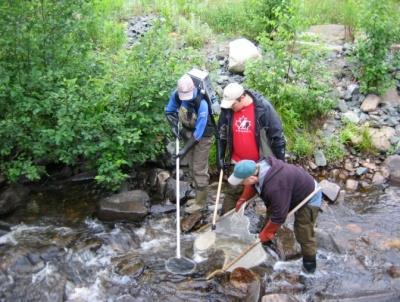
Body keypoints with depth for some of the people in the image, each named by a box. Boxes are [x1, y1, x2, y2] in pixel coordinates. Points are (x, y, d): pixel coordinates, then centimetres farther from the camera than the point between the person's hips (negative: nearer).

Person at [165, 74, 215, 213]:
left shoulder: (201, 103, -35)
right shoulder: (175, 95, -18)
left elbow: (199, 132, -31)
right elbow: (169, 111, 3)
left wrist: (185, 149, -28)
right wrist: (174, 126, -15)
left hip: (202, 135, -6)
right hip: (187, 132, 6)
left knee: (199, 169, -2)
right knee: (191, 167, 17)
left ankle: (200, 202, 13)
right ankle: (198, 194, 36)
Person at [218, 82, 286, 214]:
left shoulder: (263, 108, -20)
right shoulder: (227, 109, -7)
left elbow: (277, 136, -13)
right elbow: (222, 134, 8)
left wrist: (281, 162, -8)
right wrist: (220, 157, 7)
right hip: (238, 163, 3)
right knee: (231, 193, 10)